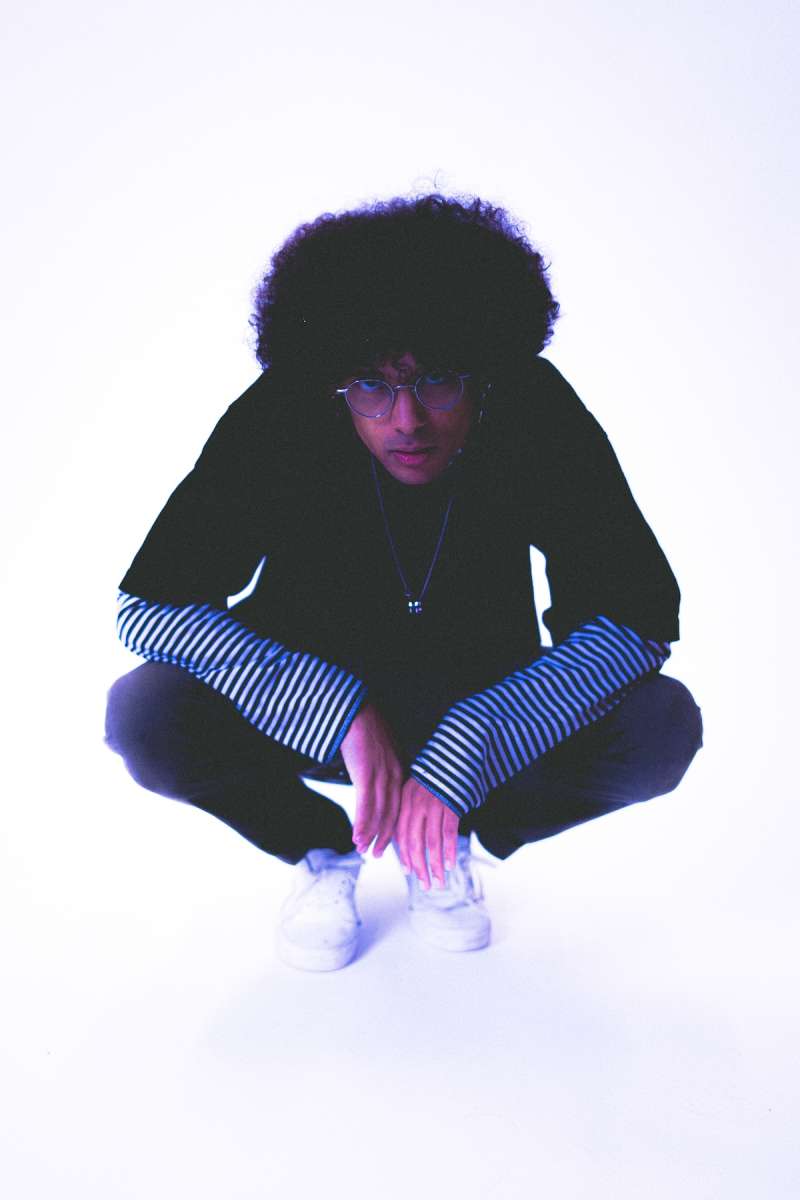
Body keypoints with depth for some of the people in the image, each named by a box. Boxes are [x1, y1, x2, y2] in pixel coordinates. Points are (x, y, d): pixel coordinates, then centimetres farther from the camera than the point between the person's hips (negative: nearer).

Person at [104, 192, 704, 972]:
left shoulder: (538, 416, -21)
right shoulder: (277, 423, -23)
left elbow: (639, 615, -22)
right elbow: (150, 603, -23)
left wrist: (462, 750, -32)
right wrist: (346, 716, -33)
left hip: (480, 711, 1)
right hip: (313, 711, 0)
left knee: (662, 728, -23)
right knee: (145, 716, -27)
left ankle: (452, 842, 4)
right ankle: (322, 849, 3)